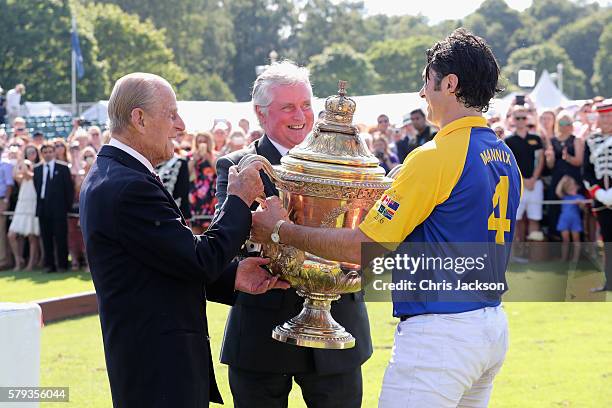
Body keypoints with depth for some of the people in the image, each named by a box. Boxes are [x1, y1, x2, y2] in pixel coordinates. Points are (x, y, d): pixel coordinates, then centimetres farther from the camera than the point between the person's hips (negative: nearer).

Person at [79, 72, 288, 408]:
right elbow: (201, 260, -19)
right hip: (160, 364, -10)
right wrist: (239, 201, -7)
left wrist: (231, 278, 7)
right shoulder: (130, 187, -20)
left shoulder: (107, 176, 13)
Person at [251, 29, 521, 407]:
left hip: (440, 330, -9)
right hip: (493, 326, 9)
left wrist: (281, 230, -5)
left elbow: (363, 247, -16)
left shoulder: (437, 156, -17)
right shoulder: (506, 157, 11)